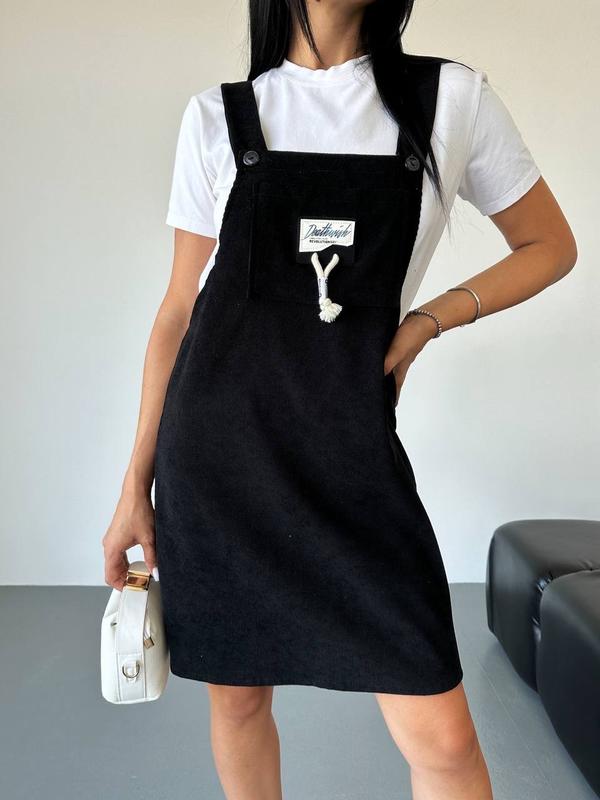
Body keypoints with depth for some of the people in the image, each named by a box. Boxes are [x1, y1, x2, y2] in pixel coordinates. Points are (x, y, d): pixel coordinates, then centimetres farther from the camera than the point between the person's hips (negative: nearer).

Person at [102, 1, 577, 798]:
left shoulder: (452, 97, 3)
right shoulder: (217, 117, 4)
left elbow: (551, 246, 13)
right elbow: (180, 308, 5)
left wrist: (432, 318, -3)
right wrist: (136, 484, 5)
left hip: (350, 445, -1)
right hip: (217, 442, 2)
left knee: (440, 734, -3)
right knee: (238, 697, 14)